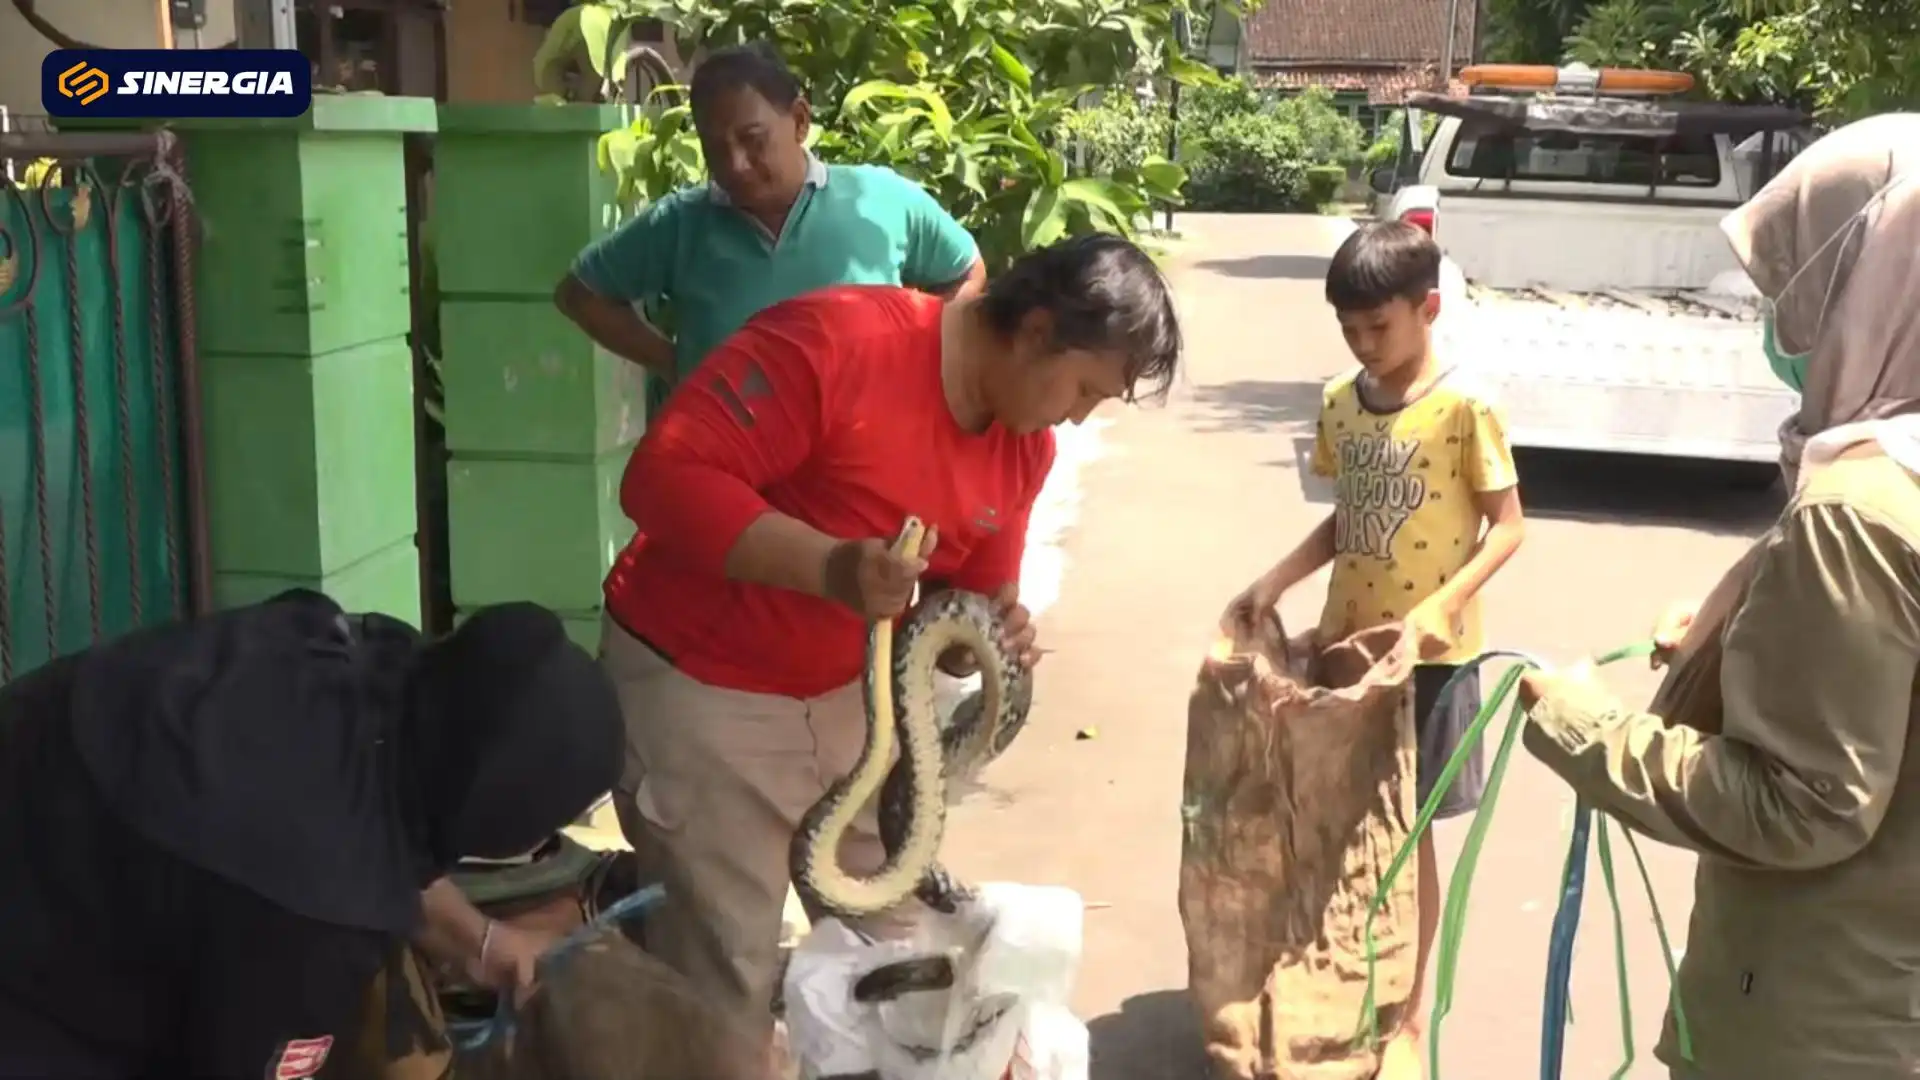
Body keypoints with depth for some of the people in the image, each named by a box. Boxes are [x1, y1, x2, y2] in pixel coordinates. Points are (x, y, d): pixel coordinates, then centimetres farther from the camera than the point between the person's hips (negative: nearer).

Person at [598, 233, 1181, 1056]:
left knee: (894, 934, 14)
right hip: (699, 680, -7)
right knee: (732, 964, 0)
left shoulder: (1027, 447, -1)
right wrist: (831, 567, -38)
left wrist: (991, 634, -15)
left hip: (844, 688, 7)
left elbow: (972, 593, 9)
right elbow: (663, 476, -29)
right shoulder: (837, 340, -25)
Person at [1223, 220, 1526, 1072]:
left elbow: (1507, 527, -12)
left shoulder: (1464, 408, -15)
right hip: (1344, 640, 5)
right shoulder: (1339, 404, 3)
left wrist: (1439, 608, -24)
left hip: (1429, 651, -5)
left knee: (1406, 829, 6)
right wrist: (1277, 581, 1)